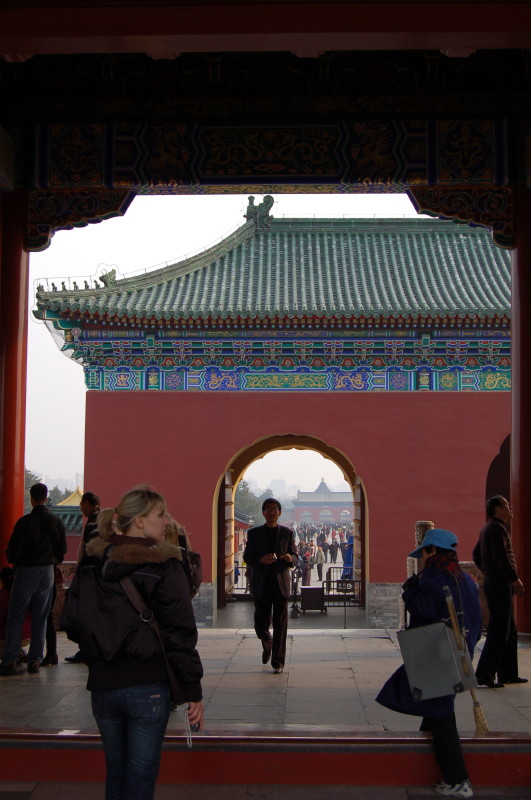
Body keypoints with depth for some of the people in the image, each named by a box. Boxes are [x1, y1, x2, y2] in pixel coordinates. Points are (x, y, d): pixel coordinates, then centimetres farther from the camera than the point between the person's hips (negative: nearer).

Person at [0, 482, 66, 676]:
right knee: (40, 619, 10)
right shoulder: (56, 522, 2)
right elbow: (62, 550, 6)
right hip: (48, 572, 4)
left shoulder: (25, 522, -13)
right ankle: (35, 660, 9)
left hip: (26, 571, -4)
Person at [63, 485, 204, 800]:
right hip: (147, 687, -5)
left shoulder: (92, 563, 5)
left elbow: (71, 622, 5)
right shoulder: (164, 566, -11)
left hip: (102, 687, 5)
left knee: (116, 771, 18)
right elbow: (180, 634, -14)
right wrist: (194, 692, -9)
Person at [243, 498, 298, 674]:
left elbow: (295, 558, 7)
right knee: (261, 622, 3)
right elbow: (247, 557, 5)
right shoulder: (254, 533, 7)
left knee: (280, 623, -3)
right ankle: (267, 645, 36)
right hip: (261, 585, 0)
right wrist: (260, 560, -16)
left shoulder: (287, 533, 8)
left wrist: (290, 558, -17)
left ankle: (278, 661, 4)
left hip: (281, 583, 0)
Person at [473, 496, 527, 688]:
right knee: (499, 632, -9)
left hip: (493, 584, 11)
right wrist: (515, 579, -18)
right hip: (500, 585, -11)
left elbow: (476, 555, 25)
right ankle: (484, 675, -8)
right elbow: (501, 557, -23)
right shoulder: (497, 528, -13)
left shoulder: (487, 529, 18)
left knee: (510, 631, 15)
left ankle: (508, 673, 20)